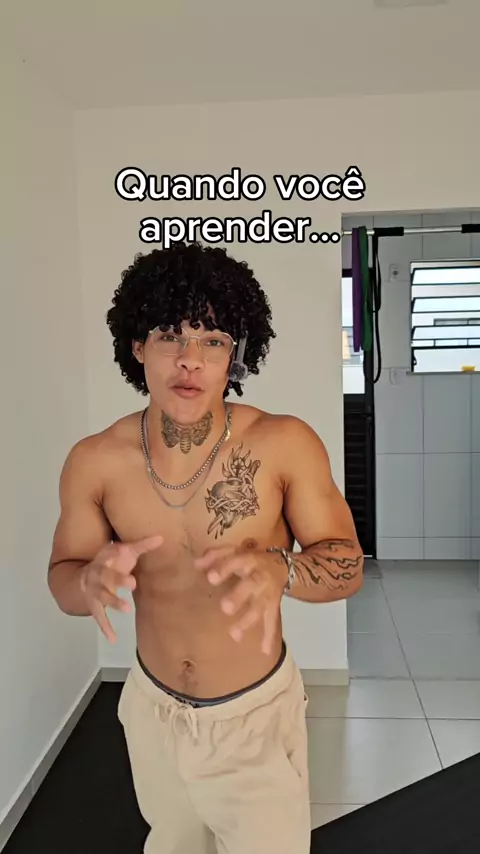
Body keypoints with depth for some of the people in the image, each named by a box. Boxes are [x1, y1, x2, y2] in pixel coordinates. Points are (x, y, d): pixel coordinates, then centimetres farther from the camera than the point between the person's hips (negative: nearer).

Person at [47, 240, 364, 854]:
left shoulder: (286, 445, -23)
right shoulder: (93, 462, -16)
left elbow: (348, 564, -14)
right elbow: (62, 578, -4)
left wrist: (279, 569, -36)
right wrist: (91, 580, -28)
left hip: (258, 713, -3)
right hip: (153, 710, 4)